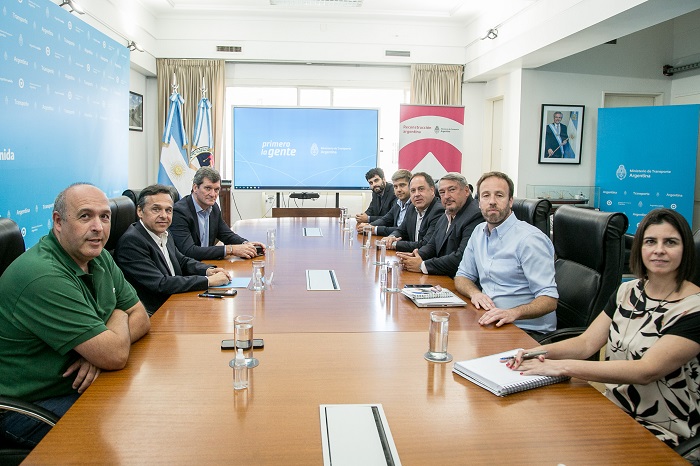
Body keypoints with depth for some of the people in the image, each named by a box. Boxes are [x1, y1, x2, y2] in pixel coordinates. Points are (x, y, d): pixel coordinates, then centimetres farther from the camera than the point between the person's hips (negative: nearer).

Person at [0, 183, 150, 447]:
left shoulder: (99, 257, 2)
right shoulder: (44, 276, -27)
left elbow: (140, 318, 4)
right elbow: (116, 355, -28)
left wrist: (101, 349, -16)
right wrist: (118, 315, -6)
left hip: (80, 385, 8)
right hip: (31, 406, -8)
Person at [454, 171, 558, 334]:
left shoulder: (530, 238, -14)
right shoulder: (479, 232, 10)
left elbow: (550, 299, -18)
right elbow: (462, 276, 17)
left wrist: (513, 313, -36)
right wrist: (475, 293, -6)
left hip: (528, 331, -7)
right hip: (489, 322, 7)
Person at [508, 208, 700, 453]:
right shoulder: (627, 292, 6)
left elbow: (647, 370, -26)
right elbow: (587, 342, 0)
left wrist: (563, 366, -33)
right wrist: (542, 351, -20)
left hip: (658, 429, -5)